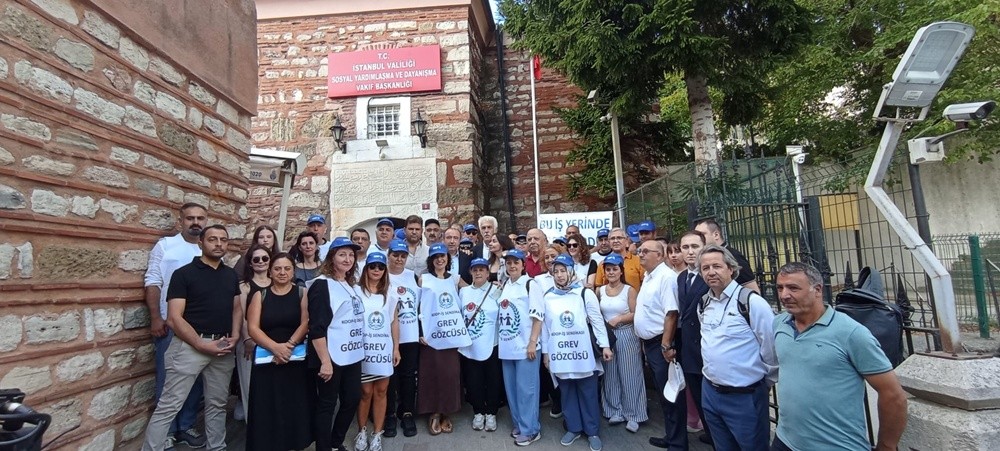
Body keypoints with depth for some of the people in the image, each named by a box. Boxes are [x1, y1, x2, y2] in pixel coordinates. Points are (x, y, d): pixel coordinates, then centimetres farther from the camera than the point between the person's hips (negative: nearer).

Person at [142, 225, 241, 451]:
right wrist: (202, 344, -16)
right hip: (191, 345, -5)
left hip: (223, 347, 5)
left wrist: (235, 336, -3)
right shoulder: (184, 274, -6)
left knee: (217, 404, 15)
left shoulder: (231, 275, 10)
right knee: (169, 405, -1)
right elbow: (174, 318, -11)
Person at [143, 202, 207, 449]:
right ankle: (166, 431, 21)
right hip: (170, 323, -2)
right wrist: (155, 318, -10)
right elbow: (153, 283, -2)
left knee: (195, 378, 10)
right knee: (168, 378, 7)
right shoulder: (164, 246, 1)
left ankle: (186, 426, 26)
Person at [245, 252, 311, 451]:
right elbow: (252, 328, -3)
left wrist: (289, 346, -19)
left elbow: (305, 323, -5)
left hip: (296, 361, -1)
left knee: (295, 407, 3)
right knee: (267, 409, 3)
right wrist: (275, 347, -17)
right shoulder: (260, 295, 6)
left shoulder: (302, 293, 3)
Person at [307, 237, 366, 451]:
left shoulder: (352, 285, 12)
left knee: (352, 399, 13)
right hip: (331, 358, -7)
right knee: (327, 405, 5)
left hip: (352, 356, 7)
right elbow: (317, 327, -16)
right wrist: (325, 361, -20)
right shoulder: (322, 285, -10)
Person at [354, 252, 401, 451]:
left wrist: (396, 348, 7)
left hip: (384, 349, 3)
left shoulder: (389, 294, 8)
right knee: (365, 392, 6)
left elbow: (394, 322, 10)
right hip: (363, 350, -3)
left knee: (380, 392, 7)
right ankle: (362, 432, 24)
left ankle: (377, 434, 18)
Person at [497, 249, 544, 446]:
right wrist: (499, 340, 14)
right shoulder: (504, 286, 12)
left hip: (525, 346, -7)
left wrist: (533, 342, -16)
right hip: (507, 346, 7)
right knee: (511, 388, 14)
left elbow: (537, 316, -11)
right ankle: (518, 425, 29)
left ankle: (530, 429, 13)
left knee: (526, 388, -1)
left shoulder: (530, 284, -8)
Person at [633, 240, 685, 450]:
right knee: (662, 392, 19)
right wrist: (646, 342, 16)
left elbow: (671, 313, -23)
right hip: (649, 343, 9)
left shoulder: (666, 276, -18)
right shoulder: (648, 276, 12)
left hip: (661, 343, -9)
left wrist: (666, 345, -25)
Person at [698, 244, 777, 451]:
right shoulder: (703, 304, 4)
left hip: (744, 397, -6)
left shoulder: (751, 302, -17)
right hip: (709, 393, 6)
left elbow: (772, 349, -12)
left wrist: (764, 383, -1)